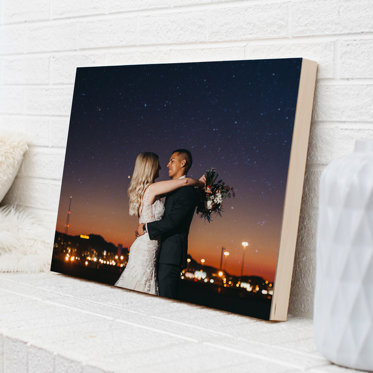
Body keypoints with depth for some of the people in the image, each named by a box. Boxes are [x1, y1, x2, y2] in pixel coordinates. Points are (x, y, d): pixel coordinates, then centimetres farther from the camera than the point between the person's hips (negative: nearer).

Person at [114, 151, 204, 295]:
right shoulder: (152, 188, -13)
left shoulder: (142, 189, 13)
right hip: (147, 249, -9)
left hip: (143, 247, 9)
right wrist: (201, 183, 8)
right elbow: (185, 181, -12)